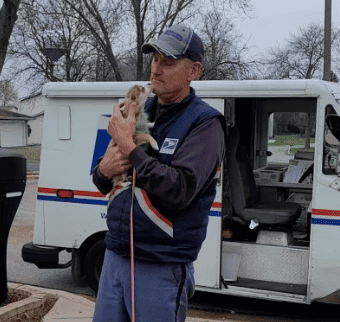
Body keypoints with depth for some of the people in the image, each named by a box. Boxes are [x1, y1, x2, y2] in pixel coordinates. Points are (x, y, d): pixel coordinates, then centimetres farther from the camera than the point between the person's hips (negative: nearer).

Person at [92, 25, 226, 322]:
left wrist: (129, 146, -20)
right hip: (115, 257, 6)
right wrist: (104, 169, -8)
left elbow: (179, 191, -25)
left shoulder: (204, 123, -11)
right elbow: (103, 185, 16)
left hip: (161, 271, -6)